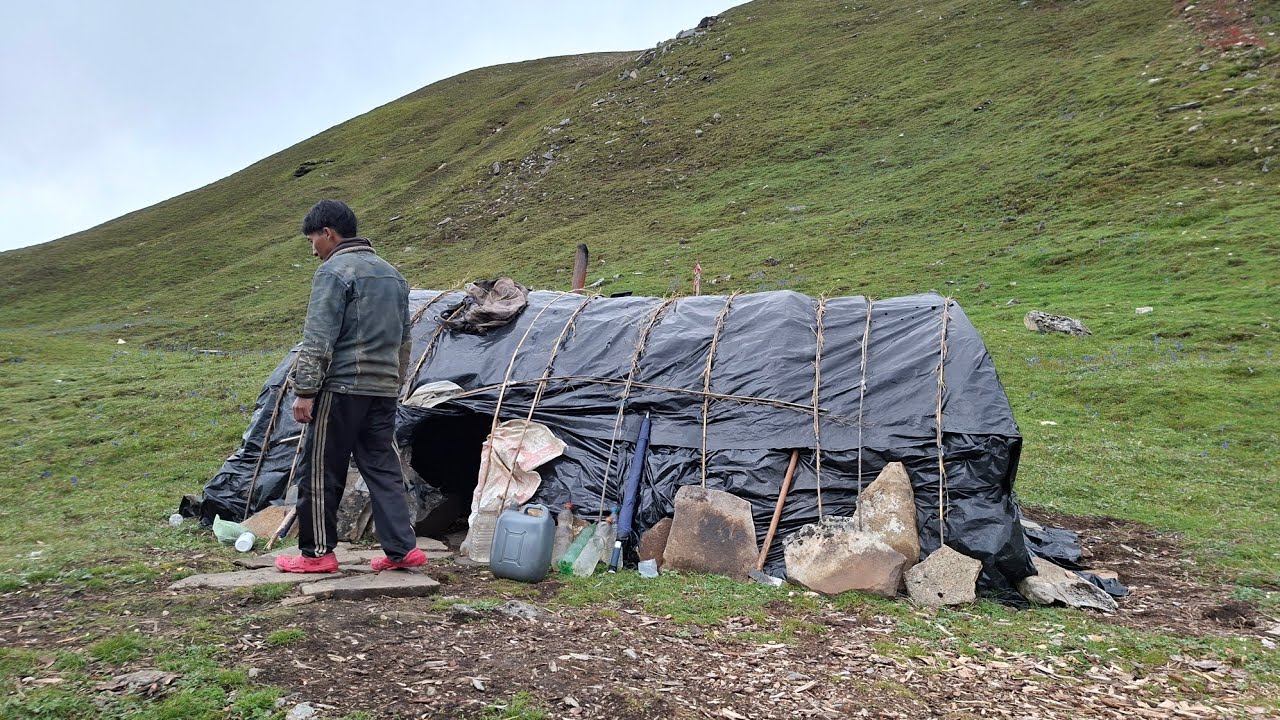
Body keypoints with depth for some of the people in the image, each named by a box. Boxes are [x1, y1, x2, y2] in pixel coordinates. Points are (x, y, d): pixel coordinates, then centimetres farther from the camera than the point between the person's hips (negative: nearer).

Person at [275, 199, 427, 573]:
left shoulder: (334, 271, -8)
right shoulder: (392, 273, 17)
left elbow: (318, 340, -15)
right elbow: (403, 341, 22)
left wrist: (304, 390, -13)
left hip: (341, 388, -8)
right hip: (384, 390, 8)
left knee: (318, 470, 4)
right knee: (383, 469, 10)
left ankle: (317, 553, 11)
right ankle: (402, 548, 7)